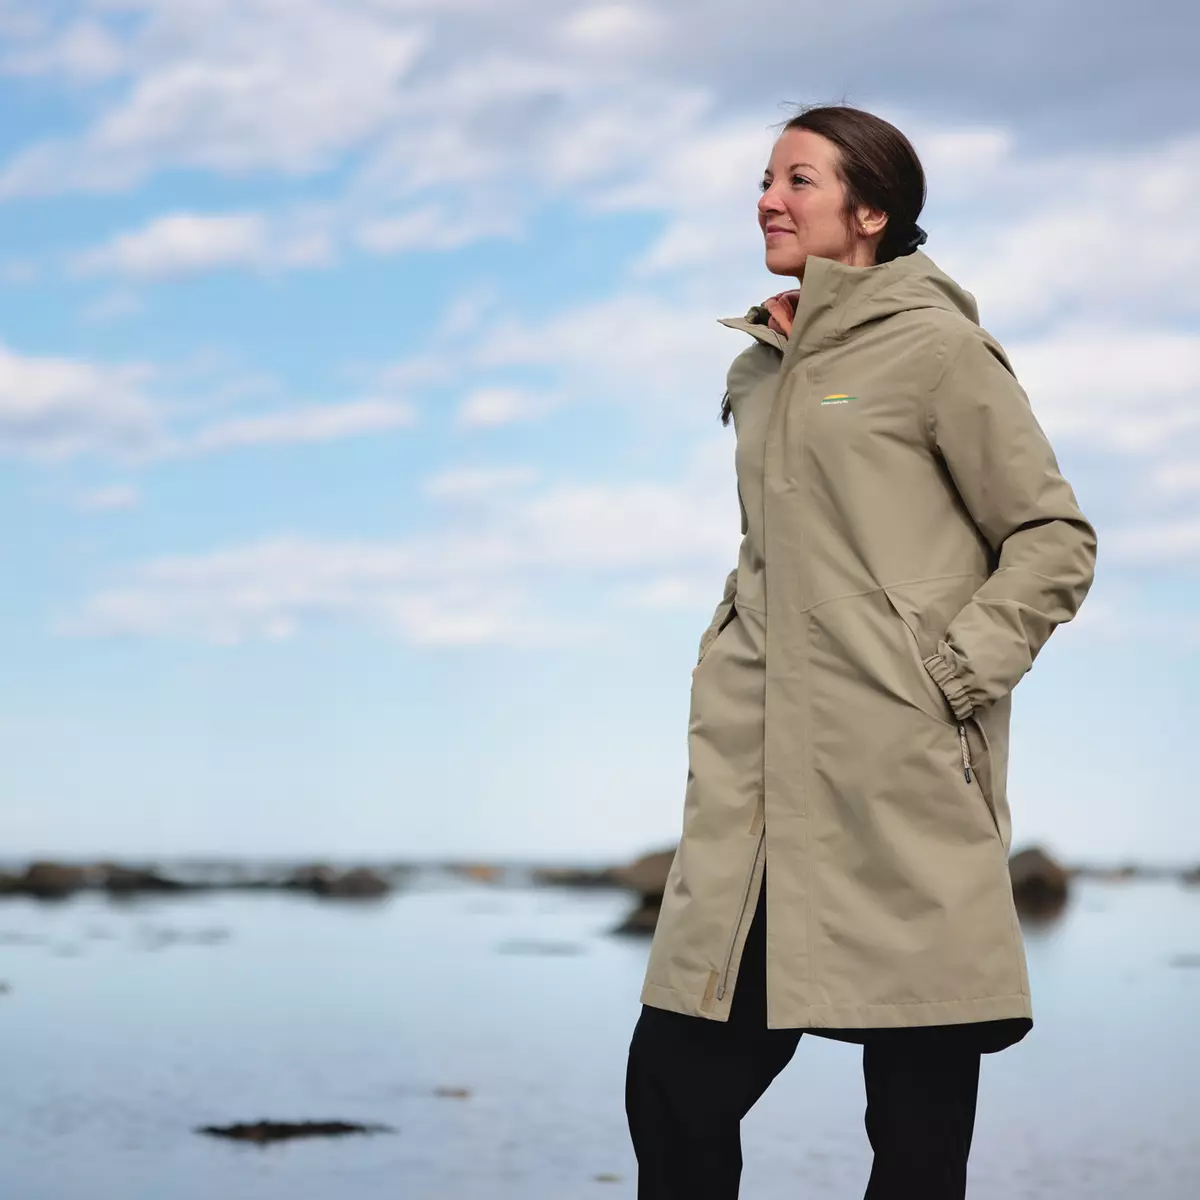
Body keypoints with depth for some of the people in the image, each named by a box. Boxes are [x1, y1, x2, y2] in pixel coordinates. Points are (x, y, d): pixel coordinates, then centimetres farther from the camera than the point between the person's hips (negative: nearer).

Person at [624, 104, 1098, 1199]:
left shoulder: (935, 347, -2)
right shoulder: (758, 370, 18)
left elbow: (1056, 537, -2)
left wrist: (956, 668, -11)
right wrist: (729, 649, 15)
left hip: (901, 783, -6)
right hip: (760, 782, 6)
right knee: (676, 1088, 1)